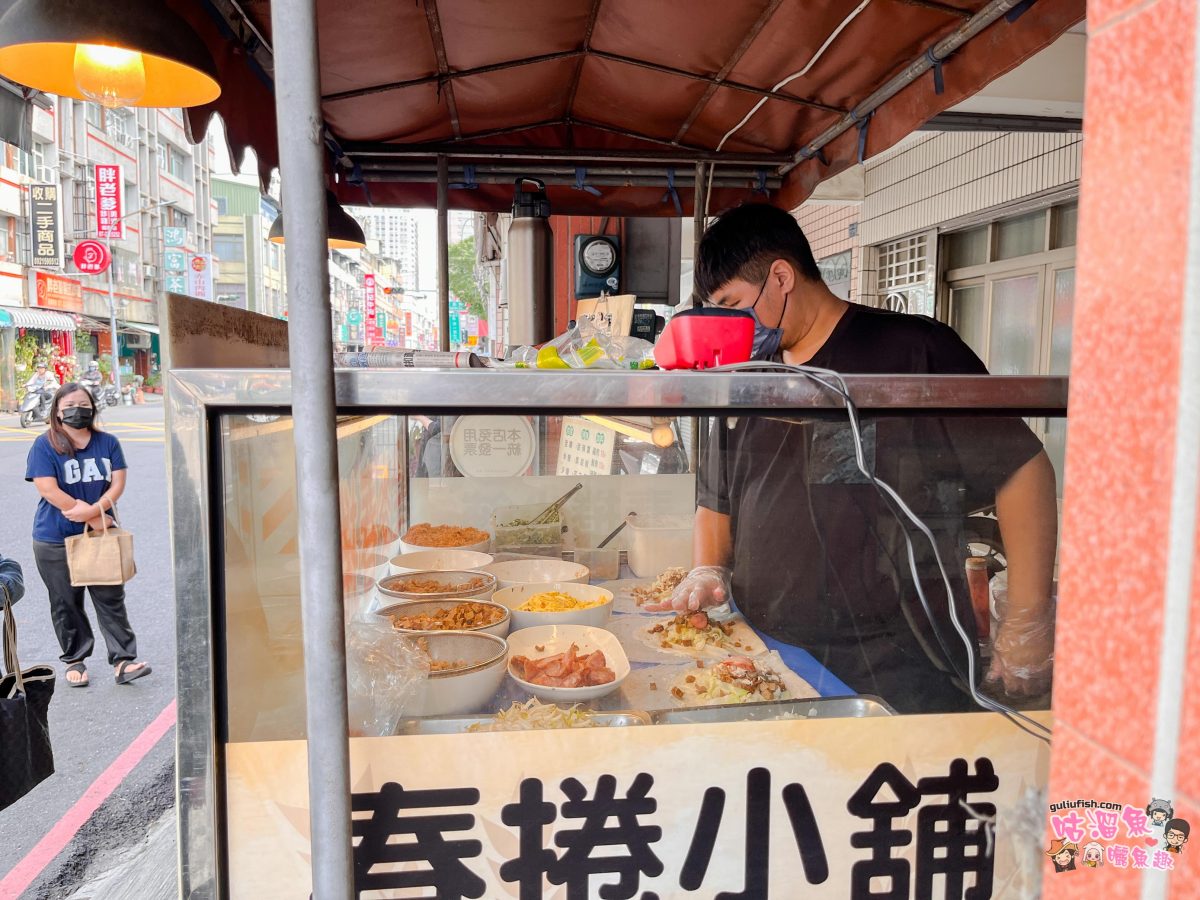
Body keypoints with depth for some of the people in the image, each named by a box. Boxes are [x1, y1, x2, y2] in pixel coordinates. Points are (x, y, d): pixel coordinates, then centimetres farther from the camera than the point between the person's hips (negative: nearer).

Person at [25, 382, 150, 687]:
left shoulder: (107, 442, 4)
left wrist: (92, 510, -20)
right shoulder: (44, 445, -6)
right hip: (55, 540, -2)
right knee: (66, 604, 11)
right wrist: (96, 520, -17)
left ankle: (123, 661, 5)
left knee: (111, 600, 2)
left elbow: (118, 483, -3)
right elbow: (48, 490, -15)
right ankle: (74, 660, 26)